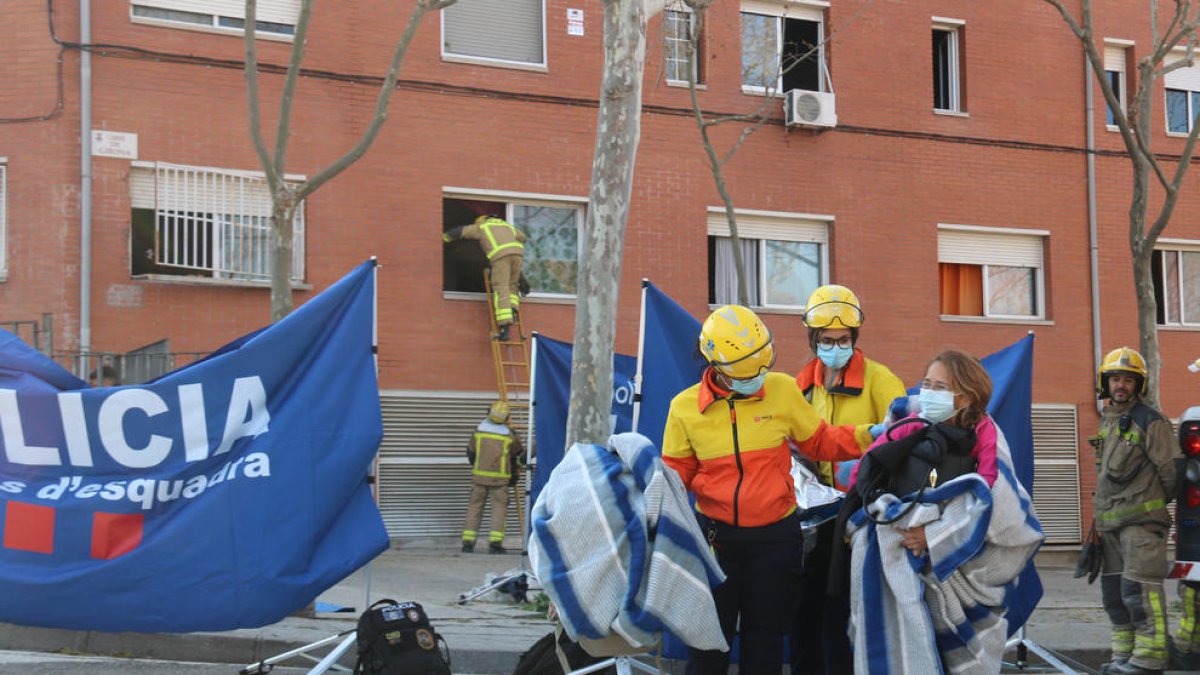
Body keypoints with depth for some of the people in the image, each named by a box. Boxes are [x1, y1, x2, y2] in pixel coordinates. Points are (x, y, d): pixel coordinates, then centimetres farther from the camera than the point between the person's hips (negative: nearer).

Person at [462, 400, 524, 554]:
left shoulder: (479, 430, 1)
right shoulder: (509, 435, -1)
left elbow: (471, 453, 11)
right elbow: (519, 456, 12)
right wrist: (514, 474, 28)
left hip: (479, 475, 2)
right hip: (500, 478, -2)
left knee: (474, 507, 8)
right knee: (499, 508, 3)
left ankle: (468, 542, 5)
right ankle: (495, 542, -8)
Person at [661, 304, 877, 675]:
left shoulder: (783, 390, -5)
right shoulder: (685, 407, -4)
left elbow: (820, 442, 5)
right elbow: (676, 473, 3)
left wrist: (869, 435, -7)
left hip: (774, 536, 0)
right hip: (714, 535, 0)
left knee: (764, 643, 11)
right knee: (706, 640, 7)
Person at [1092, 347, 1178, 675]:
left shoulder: (1150, 421, -8)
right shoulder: (1106, 419, 16)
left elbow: (1170, 470, -6)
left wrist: (1156, 504, 5)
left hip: (1141, 518, -8)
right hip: (1110, 519, 8)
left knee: (1139, 588, -13)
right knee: (1113, 589, 11)